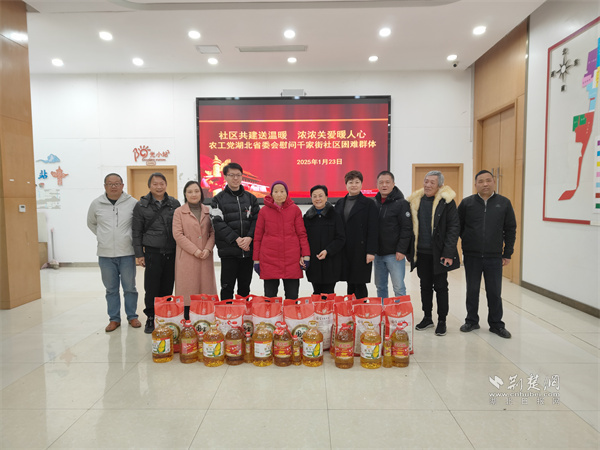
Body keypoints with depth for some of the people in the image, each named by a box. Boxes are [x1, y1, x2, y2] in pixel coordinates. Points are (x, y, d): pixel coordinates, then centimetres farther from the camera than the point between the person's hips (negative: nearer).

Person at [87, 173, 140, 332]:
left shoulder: (132, 203, -3)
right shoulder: (96, 204, 4)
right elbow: (91, 223, 18)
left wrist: (135, 240, -1)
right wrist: (103, 237, 8)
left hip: (127, 253, -2)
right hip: (105, 254, 2)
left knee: (129, 287, 7)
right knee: (111, 289, 11)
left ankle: (132, 316, 22)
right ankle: (114, 319, 22)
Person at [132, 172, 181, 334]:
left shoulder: (174, 203, 8)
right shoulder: (141, 205, 4)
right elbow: (137, 232, 5)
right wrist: (139, 254, 0)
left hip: (172, 253, 2)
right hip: (153, 252, -2)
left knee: (167, 287, 8)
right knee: (151, 288, 1)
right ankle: (150, 318, 18)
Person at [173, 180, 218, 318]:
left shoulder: (208, 211, 10)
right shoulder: (179, 212, 2)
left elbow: (213, 232, 8)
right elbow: (177, 234, -5)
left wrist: (208, 249, -9)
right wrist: (195, 250, -12)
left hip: (205, 257, 3)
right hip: (186, 257, -3)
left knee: (205, 287, 4)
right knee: (187, 289, 0)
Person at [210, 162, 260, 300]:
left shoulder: (250, 198, 11)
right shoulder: (218, 199, 2)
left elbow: (256, 220, 5)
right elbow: (218, 223, -8)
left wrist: (249, 238, -12)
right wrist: (236, 239, -16)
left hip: (248, 249, 3)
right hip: (228, 251, -3)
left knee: (245, 287, 12)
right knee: (227, 287, 3)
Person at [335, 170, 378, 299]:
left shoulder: (369, 204, -1)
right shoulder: (340, 203, 13)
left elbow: (373, 229, -6)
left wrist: (371, 251, -12)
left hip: (361, 249, -4)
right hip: (344, 250, 4)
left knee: (359, 284, -1)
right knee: (350, 284, 11)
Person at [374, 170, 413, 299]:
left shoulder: (401, 203, -7)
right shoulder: (374, 203, 10)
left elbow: (407, 228, -11)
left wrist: (401, 250, -16)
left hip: (395, 254, -5)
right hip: (378, 254, 6)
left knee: (399, 288, -3)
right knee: (380, 287, 13)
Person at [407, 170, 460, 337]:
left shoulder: (446, 201, -7)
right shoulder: (415, 201, 5)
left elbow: (454, 227, -10)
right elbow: (411, 227, 10)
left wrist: (448, 252, -15)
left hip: (439, 253, -4)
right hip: (421, 253, 4)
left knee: (440, 287, 6)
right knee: (425, 286, 14)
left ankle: (442, 321, 19)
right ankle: (427, 318, 28)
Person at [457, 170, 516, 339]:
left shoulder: (504, 203, 3)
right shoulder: (467, 203, 2)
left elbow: (510, 230, 6)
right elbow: (458, 228, 5)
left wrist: (507, 254, 4)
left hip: (494, 257, 0)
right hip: (471, 256, 0)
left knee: (495, 292, 6)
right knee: (472, 290, 9)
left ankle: (496, 324, 21)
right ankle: (472, 321, 24)